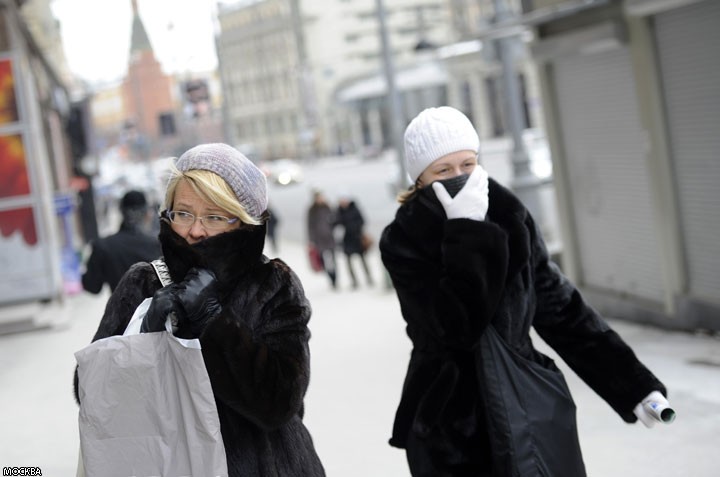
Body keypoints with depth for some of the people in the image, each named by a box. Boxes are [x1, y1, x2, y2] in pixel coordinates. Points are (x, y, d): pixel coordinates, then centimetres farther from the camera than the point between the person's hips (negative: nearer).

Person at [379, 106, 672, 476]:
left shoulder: (509, 219, 0)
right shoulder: (403, 241, -11)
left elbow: (558, 307, 4)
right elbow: (456, 328, -21)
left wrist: (632, 385, 1)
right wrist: (466, 234, -24)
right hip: (453, 427, -3)